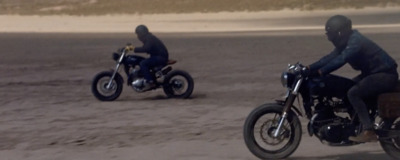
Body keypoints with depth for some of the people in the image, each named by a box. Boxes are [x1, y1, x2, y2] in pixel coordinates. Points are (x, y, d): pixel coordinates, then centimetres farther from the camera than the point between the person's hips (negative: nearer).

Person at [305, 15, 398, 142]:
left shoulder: (355, 41, -21)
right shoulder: (346, 43, 10)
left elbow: (341, 59, -32)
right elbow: (331, 57, 8)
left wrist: (320, 72, -34)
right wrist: (309, 68, -1)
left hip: (385, 74, -11)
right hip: (372, 73, 11)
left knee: (353, 93, -24)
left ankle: (369, 131, -26)